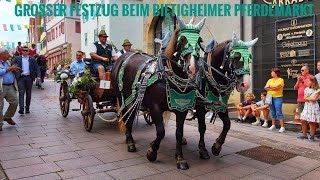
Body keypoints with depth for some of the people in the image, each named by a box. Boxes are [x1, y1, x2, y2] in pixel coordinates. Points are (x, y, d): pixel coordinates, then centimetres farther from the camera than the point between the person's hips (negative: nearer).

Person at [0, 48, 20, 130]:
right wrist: (9, 68, -15)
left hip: (10, 86, 7)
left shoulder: (7, 62, 18)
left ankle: (7, 117, 25)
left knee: (14, 102, 3)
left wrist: (14, 71, 8)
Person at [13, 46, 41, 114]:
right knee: (21, 93, -11)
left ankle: (27, 108, 13)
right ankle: (21, 108, -17)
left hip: (29, 77, 1)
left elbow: (37, 68, 5)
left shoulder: (32, 59, 10)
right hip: (21, 77, -1)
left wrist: (38, 76, -10)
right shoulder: (17, 59, 9)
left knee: (28, 93, 6)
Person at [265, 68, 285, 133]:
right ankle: (273, 125, 21)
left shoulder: (280, 80, -3)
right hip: (270, 97, 6)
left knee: (279, 112, -8)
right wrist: (273, 88, -10)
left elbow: (277, 87, -16)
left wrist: (269, 87, -2)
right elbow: (266, 88, 5)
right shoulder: (270, 80, 16)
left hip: (278, 98, -6)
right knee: (272, 112, 11)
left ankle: (282, 127, -5)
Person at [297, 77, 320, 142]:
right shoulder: (306, 89, 10)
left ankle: (312, 136, 12)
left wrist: (307, 98, -4)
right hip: (306, 107, 6)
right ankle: (304, 135, 16)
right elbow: (304, 98, 2)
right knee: (303, 121, 5)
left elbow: (314, 99, -14)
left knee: (312, 122, -1)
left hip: (313, 107, -5)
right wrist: (311, 98, -12)